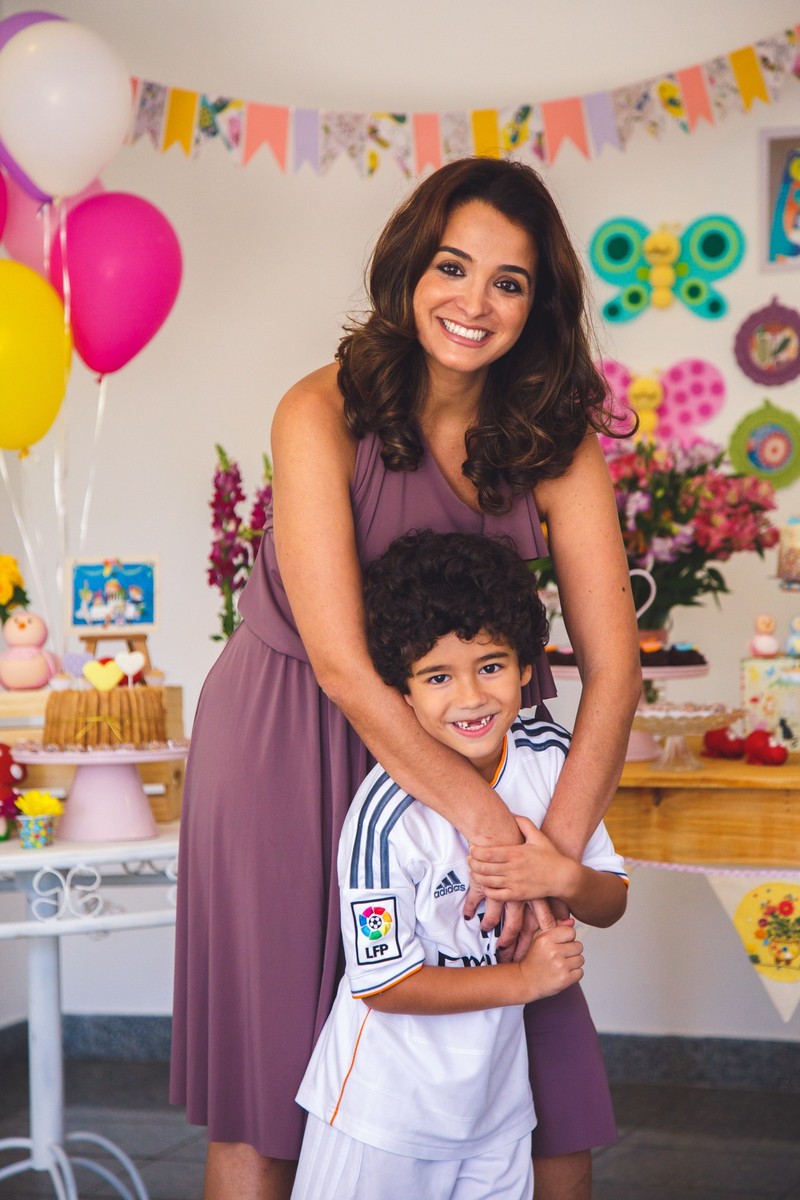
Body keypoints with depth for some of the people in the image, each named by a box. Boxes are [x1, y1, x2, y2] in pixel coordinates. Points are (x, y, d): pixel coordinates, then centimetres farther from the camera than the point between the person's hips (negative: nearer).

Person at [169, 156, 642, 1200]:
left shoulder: (558, 440, -6)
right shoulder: (324, 413, -16)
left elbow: (612, 660, -12)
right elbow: (341, 662, -22)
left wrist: (558, 843, -25)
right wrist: (482, 814, -28)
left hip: (464, 740, 3)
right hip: (290, 746, -3)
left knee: (544, 1063, 1)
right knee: (267, 1082, 1)